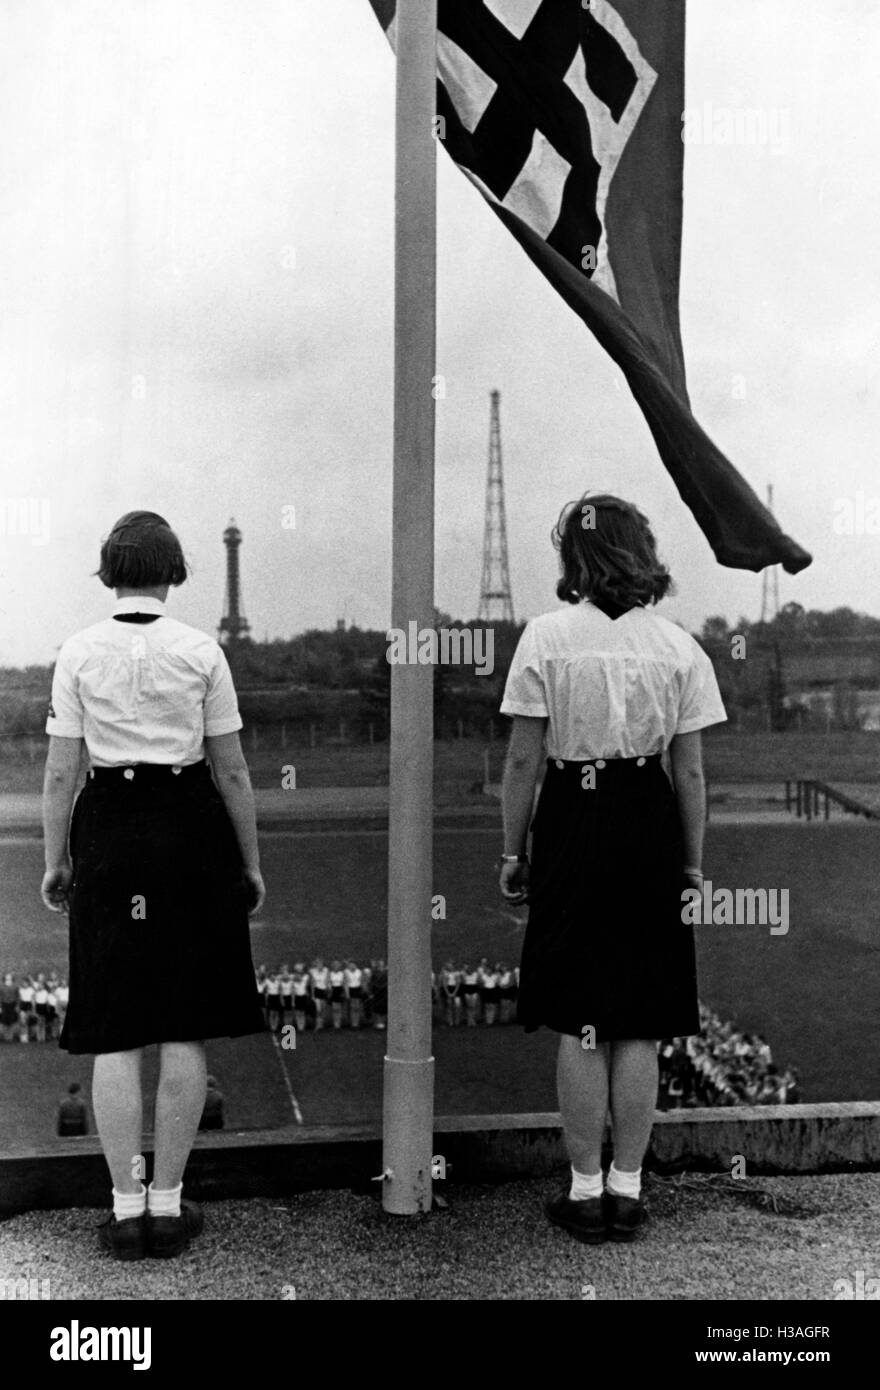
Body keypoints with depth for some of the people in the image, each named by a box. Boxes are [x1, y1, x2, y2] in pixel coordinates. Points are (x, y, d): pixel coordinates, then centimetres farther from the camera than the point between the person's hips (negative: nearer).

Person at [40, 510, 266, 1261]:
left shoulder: (79, 653, -1)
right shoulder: (201, 651, -3)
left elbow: (59, 774, 0)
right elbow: (232, 772, 0)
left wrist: (55, 861, 11)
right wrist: (251, 861, 9)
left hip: (109, 833, 1)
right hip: (191, 830, -1)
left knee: (116, 1034, 8)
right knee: (185, 1031, 8)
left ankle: (126, 1207, 13)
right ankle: (167, 1203, 15)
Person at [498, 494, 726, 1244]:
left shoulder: (546, 636, -6)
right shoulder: (678, 646, 0)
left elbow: (523, 762, -6)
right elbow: (690, 770, 1)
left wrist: (512, 852, 4)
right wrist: (693, 860, 11)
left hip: (573, 823, -1)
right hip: (650, 831, 2)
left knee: (580, 1024, 8)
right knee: (640, 1025, 10)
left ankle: (586, 1190, 16)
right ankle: (627, 1189, 18)